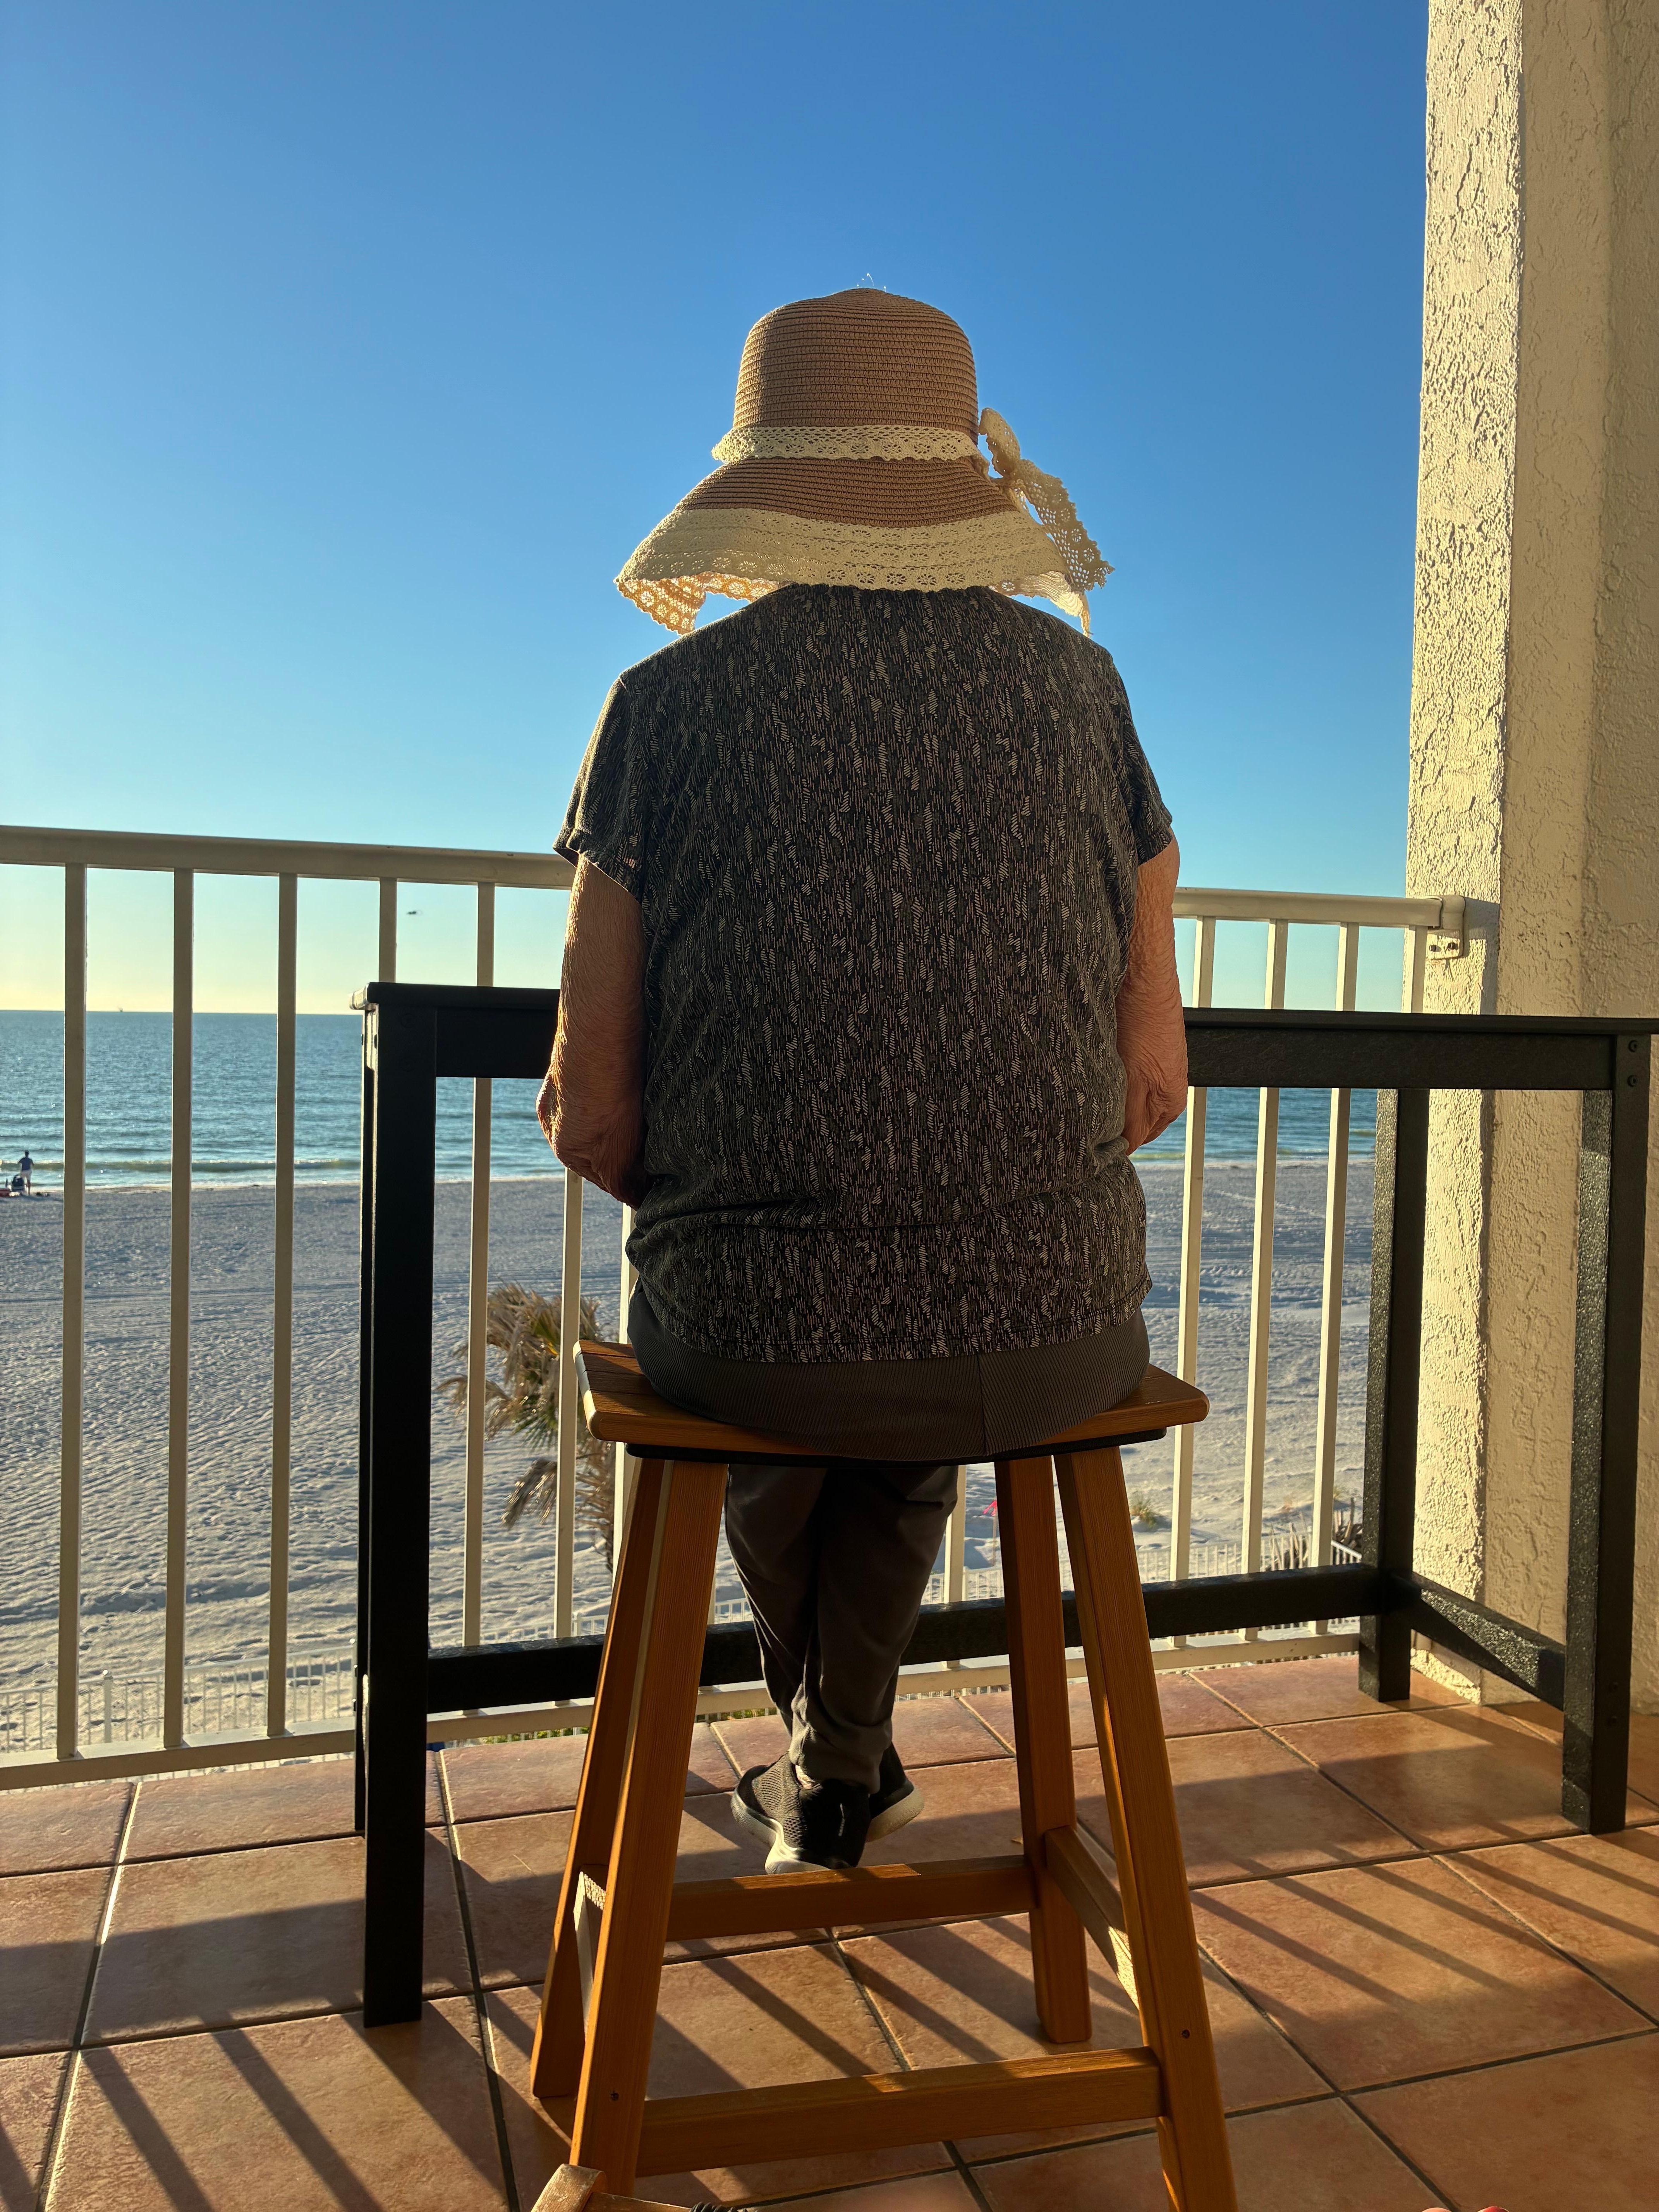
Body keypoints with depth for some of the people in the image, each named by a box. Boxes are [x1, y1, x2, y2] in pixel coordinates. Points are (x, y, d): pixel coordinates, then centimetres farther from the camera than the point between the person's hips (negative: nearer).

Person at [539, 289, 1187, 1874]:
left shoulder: (676, 697, 0)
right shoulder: (1078, 687, 7)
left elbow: (590, 1118, -1)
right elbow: (1153, 1077, 9)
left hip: (755, 1342, -1)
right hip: (1062, 1345, 2)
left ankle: (828, 1753, 53)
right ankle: (841, 1766, 44)